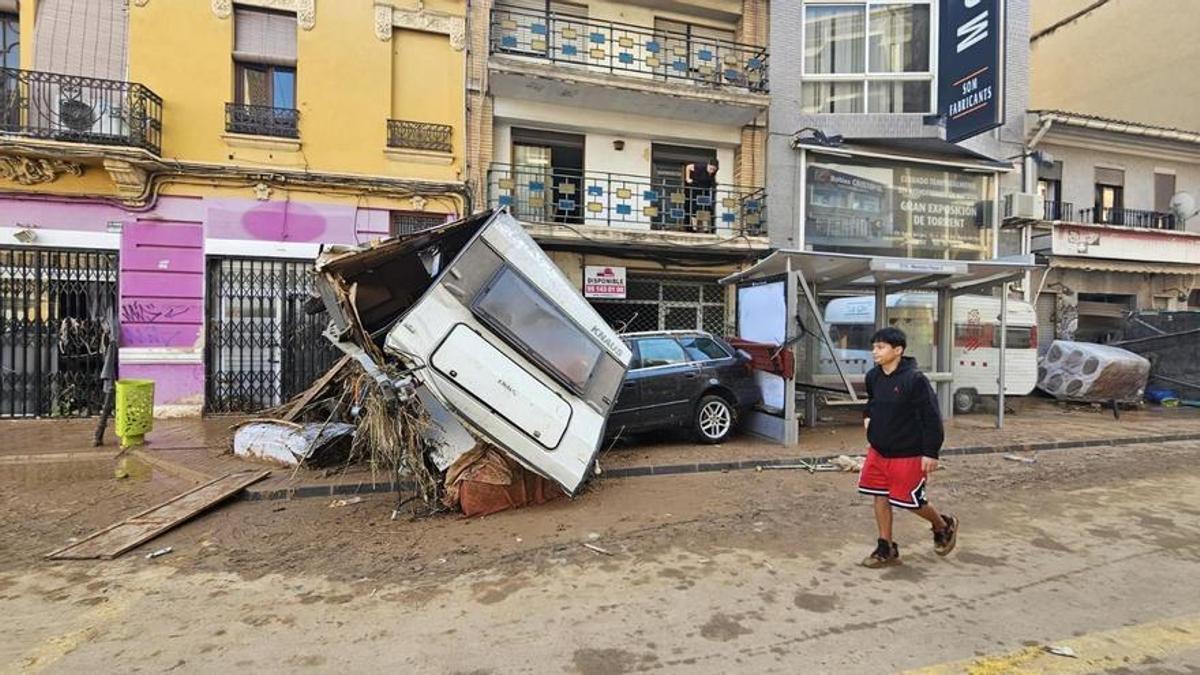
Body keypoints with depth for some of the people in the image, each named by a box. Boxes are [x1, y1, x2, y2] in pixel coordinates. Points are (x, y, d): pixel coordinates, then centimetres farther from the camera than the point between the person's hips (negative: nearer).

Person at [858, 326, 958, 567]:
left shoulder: (914, 379, -20)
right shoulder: (873, 376, 0)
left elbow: (932, 417, -16)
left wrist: (930, 453, -16)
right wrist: (868, 416, 6)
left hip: (907, 454, -6)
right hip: (878, 450, 6)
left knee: (911, 500, 7)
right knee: (880, 496, 8)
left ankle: (944, 526, 39)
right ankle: (886, 549, 22)